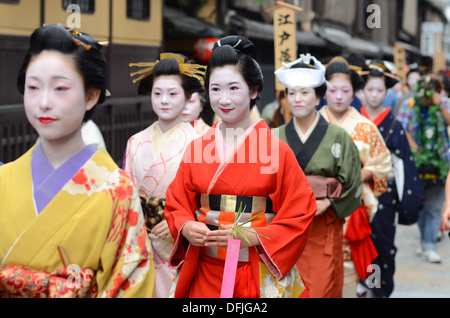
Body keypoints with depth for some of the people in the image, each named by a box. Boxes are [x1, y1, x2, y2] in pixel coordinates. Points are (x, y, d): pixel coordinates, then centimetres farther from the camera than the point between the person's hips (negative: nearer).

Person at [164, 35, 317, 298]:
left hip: (261, 276, -3)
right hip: (206, 274, 3)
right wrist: (187, 228, -13)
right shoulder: (196, 148, 4)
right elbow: (177, 204, 9)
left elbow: (301, 213, -7)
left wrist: (251, 236, -18)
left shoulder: (277, 150, -7)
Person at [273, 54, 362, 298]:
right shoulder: (275, 138, 7)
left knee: (322, 289, -2)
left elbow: (351, 184, 1)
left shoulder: (338, 137, 2)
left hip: (324, 229, -1)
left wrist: (326, 203, -11)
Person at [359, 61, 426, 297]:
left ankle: (380, 288, 16)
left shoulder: (393, 125, -1)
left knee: (382, 240, 3)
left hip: (384, 191, -1)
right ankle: (363, 281, 20)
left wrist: (408, 198, -3)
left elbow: (403, 163, -1)